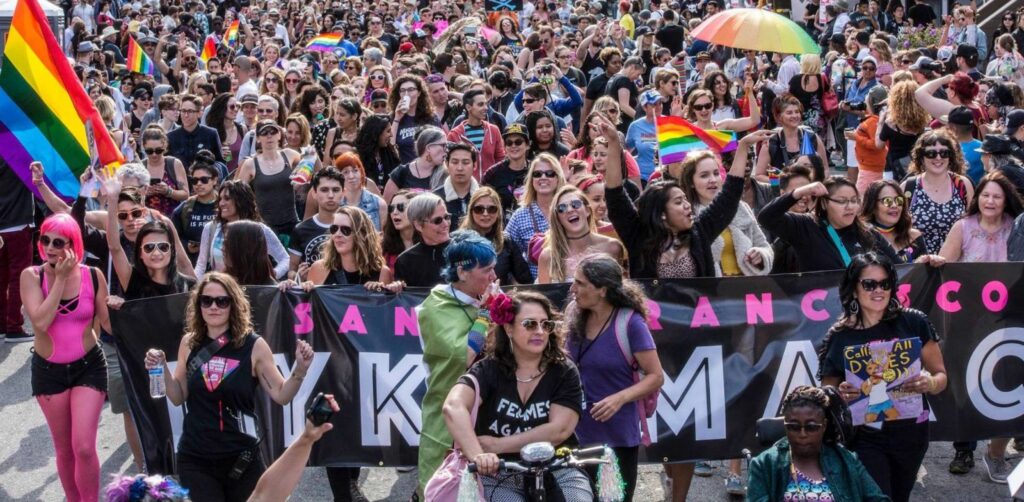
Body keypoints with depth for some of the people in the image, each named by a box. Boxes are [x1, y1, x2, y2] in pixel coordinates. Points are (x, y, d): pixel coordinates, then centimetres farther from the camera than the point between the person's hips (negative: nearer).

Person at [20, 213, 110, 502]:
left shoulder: (93, 276, -8)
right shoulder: (32, 276, -9)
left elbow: (108, 323, 0)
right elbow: (41, 321, -24)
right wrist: (60, 278, -23)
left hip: (88, 366, -1)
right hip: (48, 370, 1)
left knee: (84, 448, -10)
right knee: (64, 450, 13)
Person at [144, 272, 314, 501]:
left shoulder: (254, 346, -7)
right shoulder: (189, 343, 2)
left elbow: (281, 395, -4)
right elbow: (178, 397, 9)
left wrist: (300, 370, -20)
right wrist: (163, 369, -7)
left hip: (241, 458, -2)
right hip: (195, 459, 2)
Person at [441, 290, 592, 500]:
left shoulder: (564, 372, -3)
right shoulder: (489, 369, -6)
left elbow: (559, 430, -15)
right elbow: (453, 407, -24)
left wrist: (495, 445, -18)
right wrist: (477, 455, -42)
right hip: (498, 476, -1)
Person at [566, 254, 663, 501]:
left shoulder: (630, 323, -14)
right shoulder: (574, 317, 1)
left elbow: (655, 376, -12)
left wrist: (620, 398, -24)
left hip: (617, 437, -4)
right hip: (576, 434, 4)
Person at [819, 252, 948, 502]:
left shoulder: (913, 323, -7)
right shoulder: (839, 337, -8)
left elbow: (940, 375, -1)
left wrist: (929, 383, -22)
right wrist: (840, 396, -23)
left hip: (910, 433, 2)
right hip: (865, 437, -2)